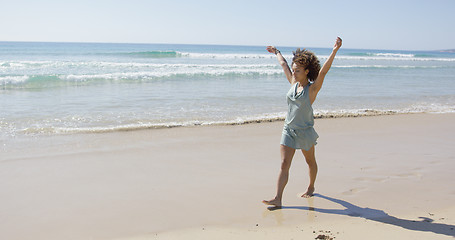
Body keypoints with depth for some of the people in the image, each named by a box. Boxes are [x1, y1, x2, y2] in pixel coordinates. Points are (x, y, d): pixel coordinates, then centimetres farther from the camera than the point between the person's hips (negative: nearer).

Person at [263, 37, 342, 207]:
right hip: (288, 130, 4)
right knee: (284, 164, -4)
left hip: (305, 132, -4)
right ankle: (278, 199, -7)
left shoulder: (313, 88, -11)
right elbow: (283, 64, 18)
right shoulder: (294, 83, 4)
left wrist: (334, 51, -40)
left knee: (310, 161, 17)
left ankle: (311, 187, 41)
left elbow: (323, 71, -27)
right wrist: (276, 52, 34)